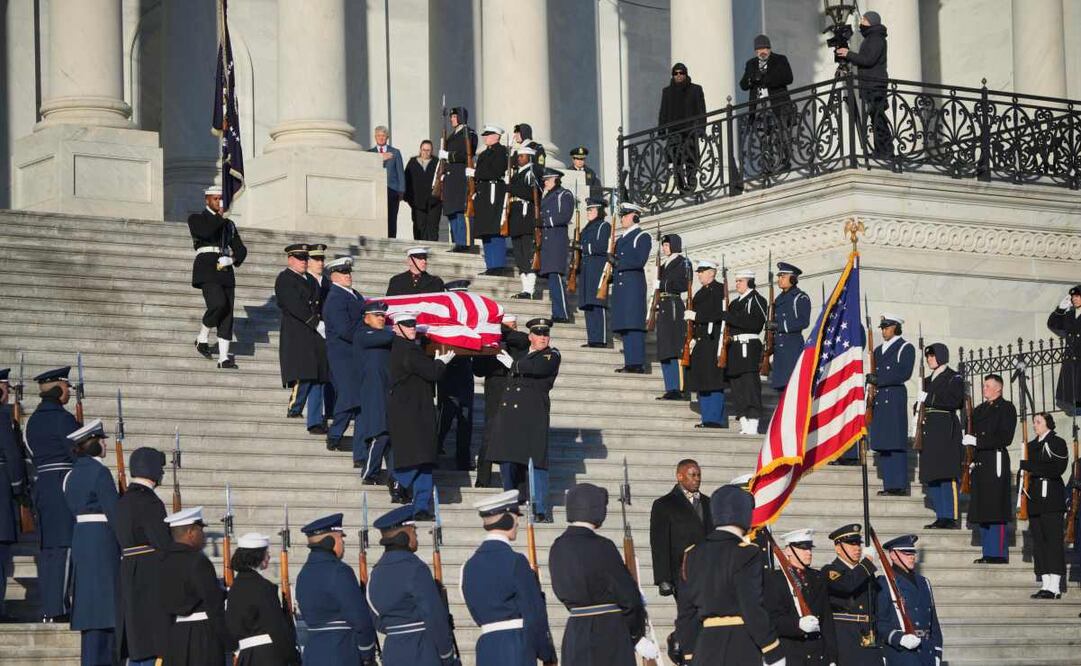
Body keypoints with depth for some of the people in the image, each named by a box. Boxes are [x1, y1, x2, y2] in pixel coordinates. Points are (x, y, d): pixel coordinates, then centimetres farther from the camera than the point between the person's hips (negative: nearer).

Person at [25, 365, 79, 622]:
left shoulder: (34, 420, 14)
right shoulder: (63, 418, -11)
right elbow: (77, 453, -12)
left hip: (42, 484, 9)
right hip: (64, 483, -8)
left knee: (47, 548, 10)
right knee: (64, 546, -8)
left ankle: (47, 608, 11)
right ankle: (57, 609, -11)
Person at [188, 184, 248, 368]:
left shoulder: (229, 224, 22)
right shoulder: (196, 219, 6)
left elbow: (241, 249, 15)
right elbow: (205, 232, -17)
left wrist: (233, 259, -6)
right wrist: (220, 216, -8)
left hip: (226, 270, 5)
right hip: (207, 269, -5)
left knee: (228, 313, -3)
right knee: (218, 304, -25)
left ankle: (224, 358, -3)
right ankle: (202, 338, -2)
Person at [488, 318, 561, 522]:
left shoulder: (552, 356, 3)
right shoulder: (520, 353, 20)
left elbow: (538, 368, -16)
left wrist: (514, 364, -5)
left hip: (533, 415, -6)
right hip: (509, 414, 6)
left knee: (535, 460, -9)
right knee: (507, 459, 7)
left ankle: (541, 509, -7)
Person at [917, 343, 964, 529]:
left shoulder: (954, 378, -2)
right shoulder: (928, 380, 21)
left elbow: (955, 401, -15)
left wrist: (929, 398, -14)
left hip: (945, 430, -8)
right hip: (929, 429, 8)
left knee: (947, 475, -11)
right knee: (931, 477, 5)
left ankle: (952, 518, -11)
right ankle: (941, 517, 9)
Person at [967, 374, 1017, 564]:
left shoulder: (1006, 408, -1)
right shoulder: (979, 410, 22)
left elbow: (1005, 438, -11)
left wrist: (977, 441, -15)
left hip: (996, 461, -8)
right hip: (980, 463, 8)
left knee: (996, 509, -10)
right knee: (982, 511, 6)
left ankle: (999, 554, -9)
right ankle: (989, 554, 10)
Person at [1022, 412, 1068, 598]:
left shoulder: (1057, 443, -2)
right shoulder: (1031, 445, 19)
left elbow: (1057, 468, -15)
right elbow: (1026, 470, 23)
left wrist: (1028, 466, -15)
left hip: (1051, 497, -7)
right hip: (1035, 499, 7)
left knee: (1053, 540, -9)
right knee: (1039, 541, 5)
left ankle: (1055, 586, -10)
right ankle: (1046, 584, 8)